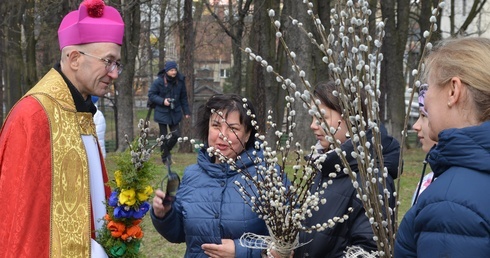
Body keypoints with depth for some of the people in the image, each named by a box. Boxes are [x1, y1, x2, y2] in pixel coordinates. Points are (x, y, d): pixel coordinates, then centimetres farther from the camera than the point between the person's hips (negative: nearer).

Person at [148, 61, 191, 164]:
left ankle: (166, 151, 29)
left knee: (176, 134, 1)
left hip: (175, 113, 3)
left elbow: (183, 97, 6)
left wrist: (186, 111, 6)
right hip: (162, 113, -3)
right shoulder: (159, 81, -14)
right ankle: (165, 159, 16)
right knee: (164, 137, 4)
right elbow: (151, 95, -8)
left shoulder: (180, 81, -3)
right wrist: (162, 101, -21)